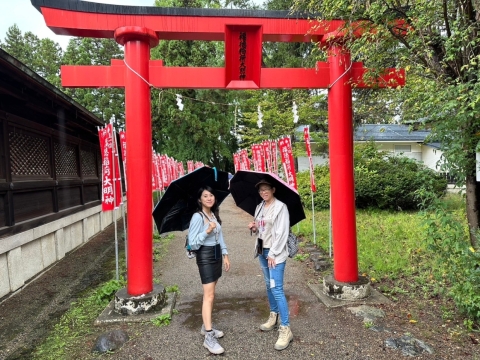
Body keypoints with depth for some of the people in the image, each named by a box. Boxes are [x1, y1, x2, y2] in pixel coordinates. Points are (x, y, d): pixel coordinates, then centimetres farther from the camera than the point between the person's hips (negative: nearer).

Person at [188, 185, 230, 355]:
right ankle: (209, 337, -4)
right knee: (209, 295, -9)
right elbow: (192, 243, -17)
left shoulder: (215, 215, 7)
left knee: (211, 293, 16)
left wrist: (225, 254, 10)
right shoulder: (197, 217, -15)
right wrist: (206, 232, -28)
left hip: (216, 255, 8)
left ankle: (206, 326, 30)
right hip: (205, 256, -8)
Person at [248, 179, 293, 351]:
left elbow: (282, 233, -16)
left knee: (277, 289, -10)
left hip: (275, 252, -8)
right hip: (262, 251, 8)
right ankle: (273, 317, 36)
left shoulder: (280, 207, -13)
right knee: (269, 286, 19)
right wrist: (254, 228, -2)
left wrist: (273, 254, -17)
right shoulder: (259, 207, 9)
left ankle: (285, 329, -1)